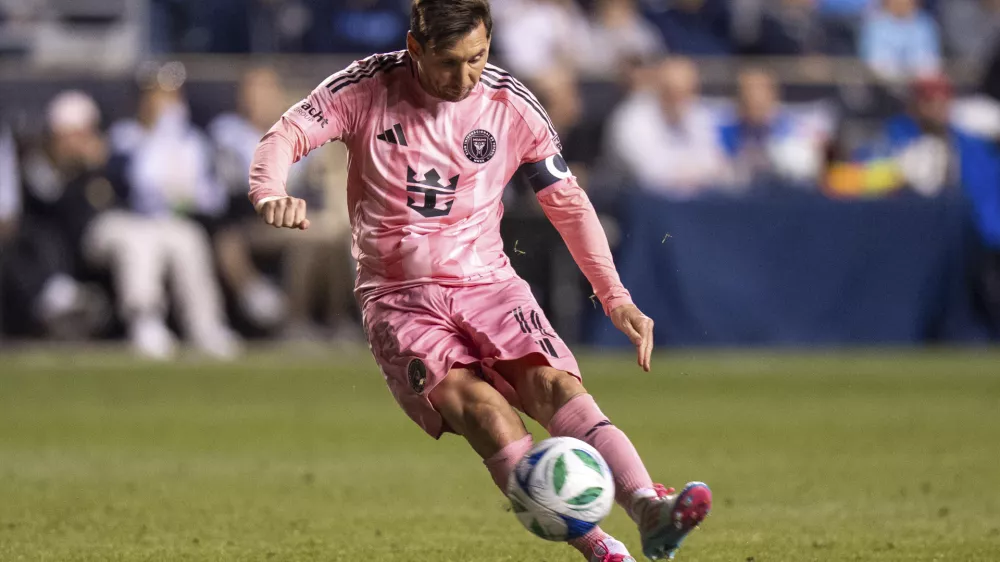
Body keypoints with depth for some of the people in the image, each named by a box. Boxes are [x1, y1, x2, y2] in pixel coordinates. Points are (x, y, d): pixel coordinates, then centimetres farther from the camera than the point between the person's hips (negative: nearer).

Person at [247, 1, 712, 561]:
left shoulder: (513, 106, 3)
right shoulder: (368, 89, -2)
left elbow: (568, 203, 13)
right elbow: (286, 136, -10)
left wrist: (616, 298, 8)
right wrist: (272, 193, -33)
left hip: (488, 284, 2)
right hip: (400, 299, -2)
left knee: (555, 384, -26)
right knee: (476, 402, -28)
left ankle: (650, 510, -44)